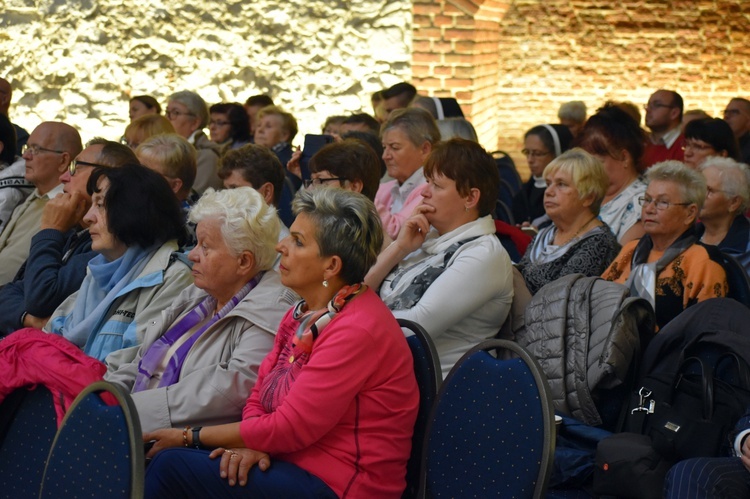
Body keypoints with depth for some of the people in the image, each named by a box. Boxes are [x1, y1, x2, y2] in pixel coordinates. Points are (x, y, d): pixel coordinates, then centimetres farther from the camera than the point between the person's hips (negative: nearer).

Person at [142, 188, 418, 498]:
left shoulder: (358, 330, -18)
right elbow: (258, 399, 13)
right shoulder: (301, 315, 12)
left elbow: (290, 427, -19)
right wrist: (250, 444, -12)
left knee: (173, 467, -19)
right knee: (165, 460, -10)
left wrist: (189, 437, -11)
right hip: (290, 460, 8)